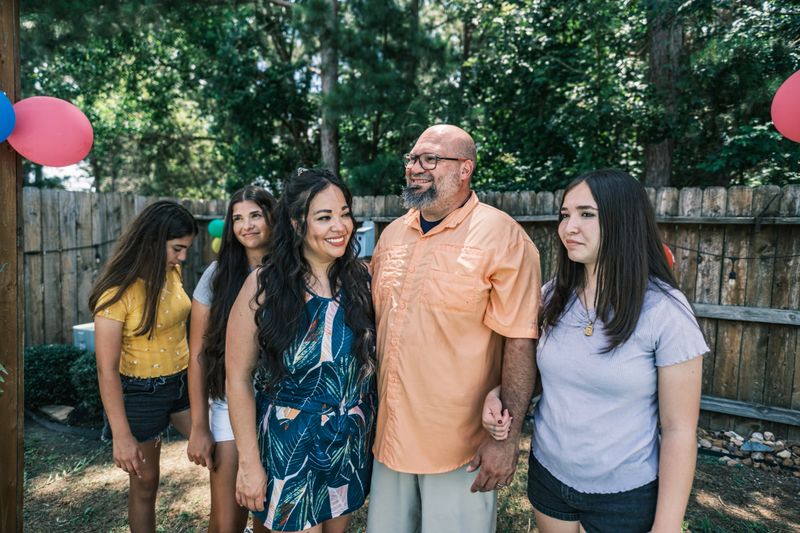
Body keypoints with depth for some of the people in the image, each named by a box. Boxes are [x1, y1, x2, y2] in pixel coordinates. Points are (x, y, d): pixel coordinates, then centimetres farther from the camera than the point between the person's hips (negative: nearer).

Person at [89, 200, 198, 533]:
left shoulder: (172, 272, -4)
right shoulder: (117, 293, -21)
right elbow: (107, 369, -20)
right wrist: (122, 436, -19)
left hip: (182, 381, 6)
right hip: (142, 393, -5)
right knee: (145, 483, 13)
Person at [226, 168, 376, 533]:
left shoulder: (361, 279, -7)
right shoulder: (265, 286, -16)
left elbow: (372, 361, 2)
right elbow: (238, 379, -11)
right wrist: (249, 462, -10)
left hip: (355, 445, 4)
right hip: (290, 448, -3)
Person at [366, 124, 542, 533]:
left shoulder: (501, 236, -14)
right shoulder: (392, 234, 5)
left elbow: (519, 341, -15)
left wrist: (508, 435, -15)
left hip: (462, 445, -5)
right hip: (390, 434, 6)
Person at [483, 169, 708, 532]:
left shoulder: (665, 310, -18)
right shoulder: (552, 296, -6)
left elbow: (679, 431, -13)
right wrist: (495, 394, -10)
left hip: (624, 497, -4)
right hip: (547, 476, 4)